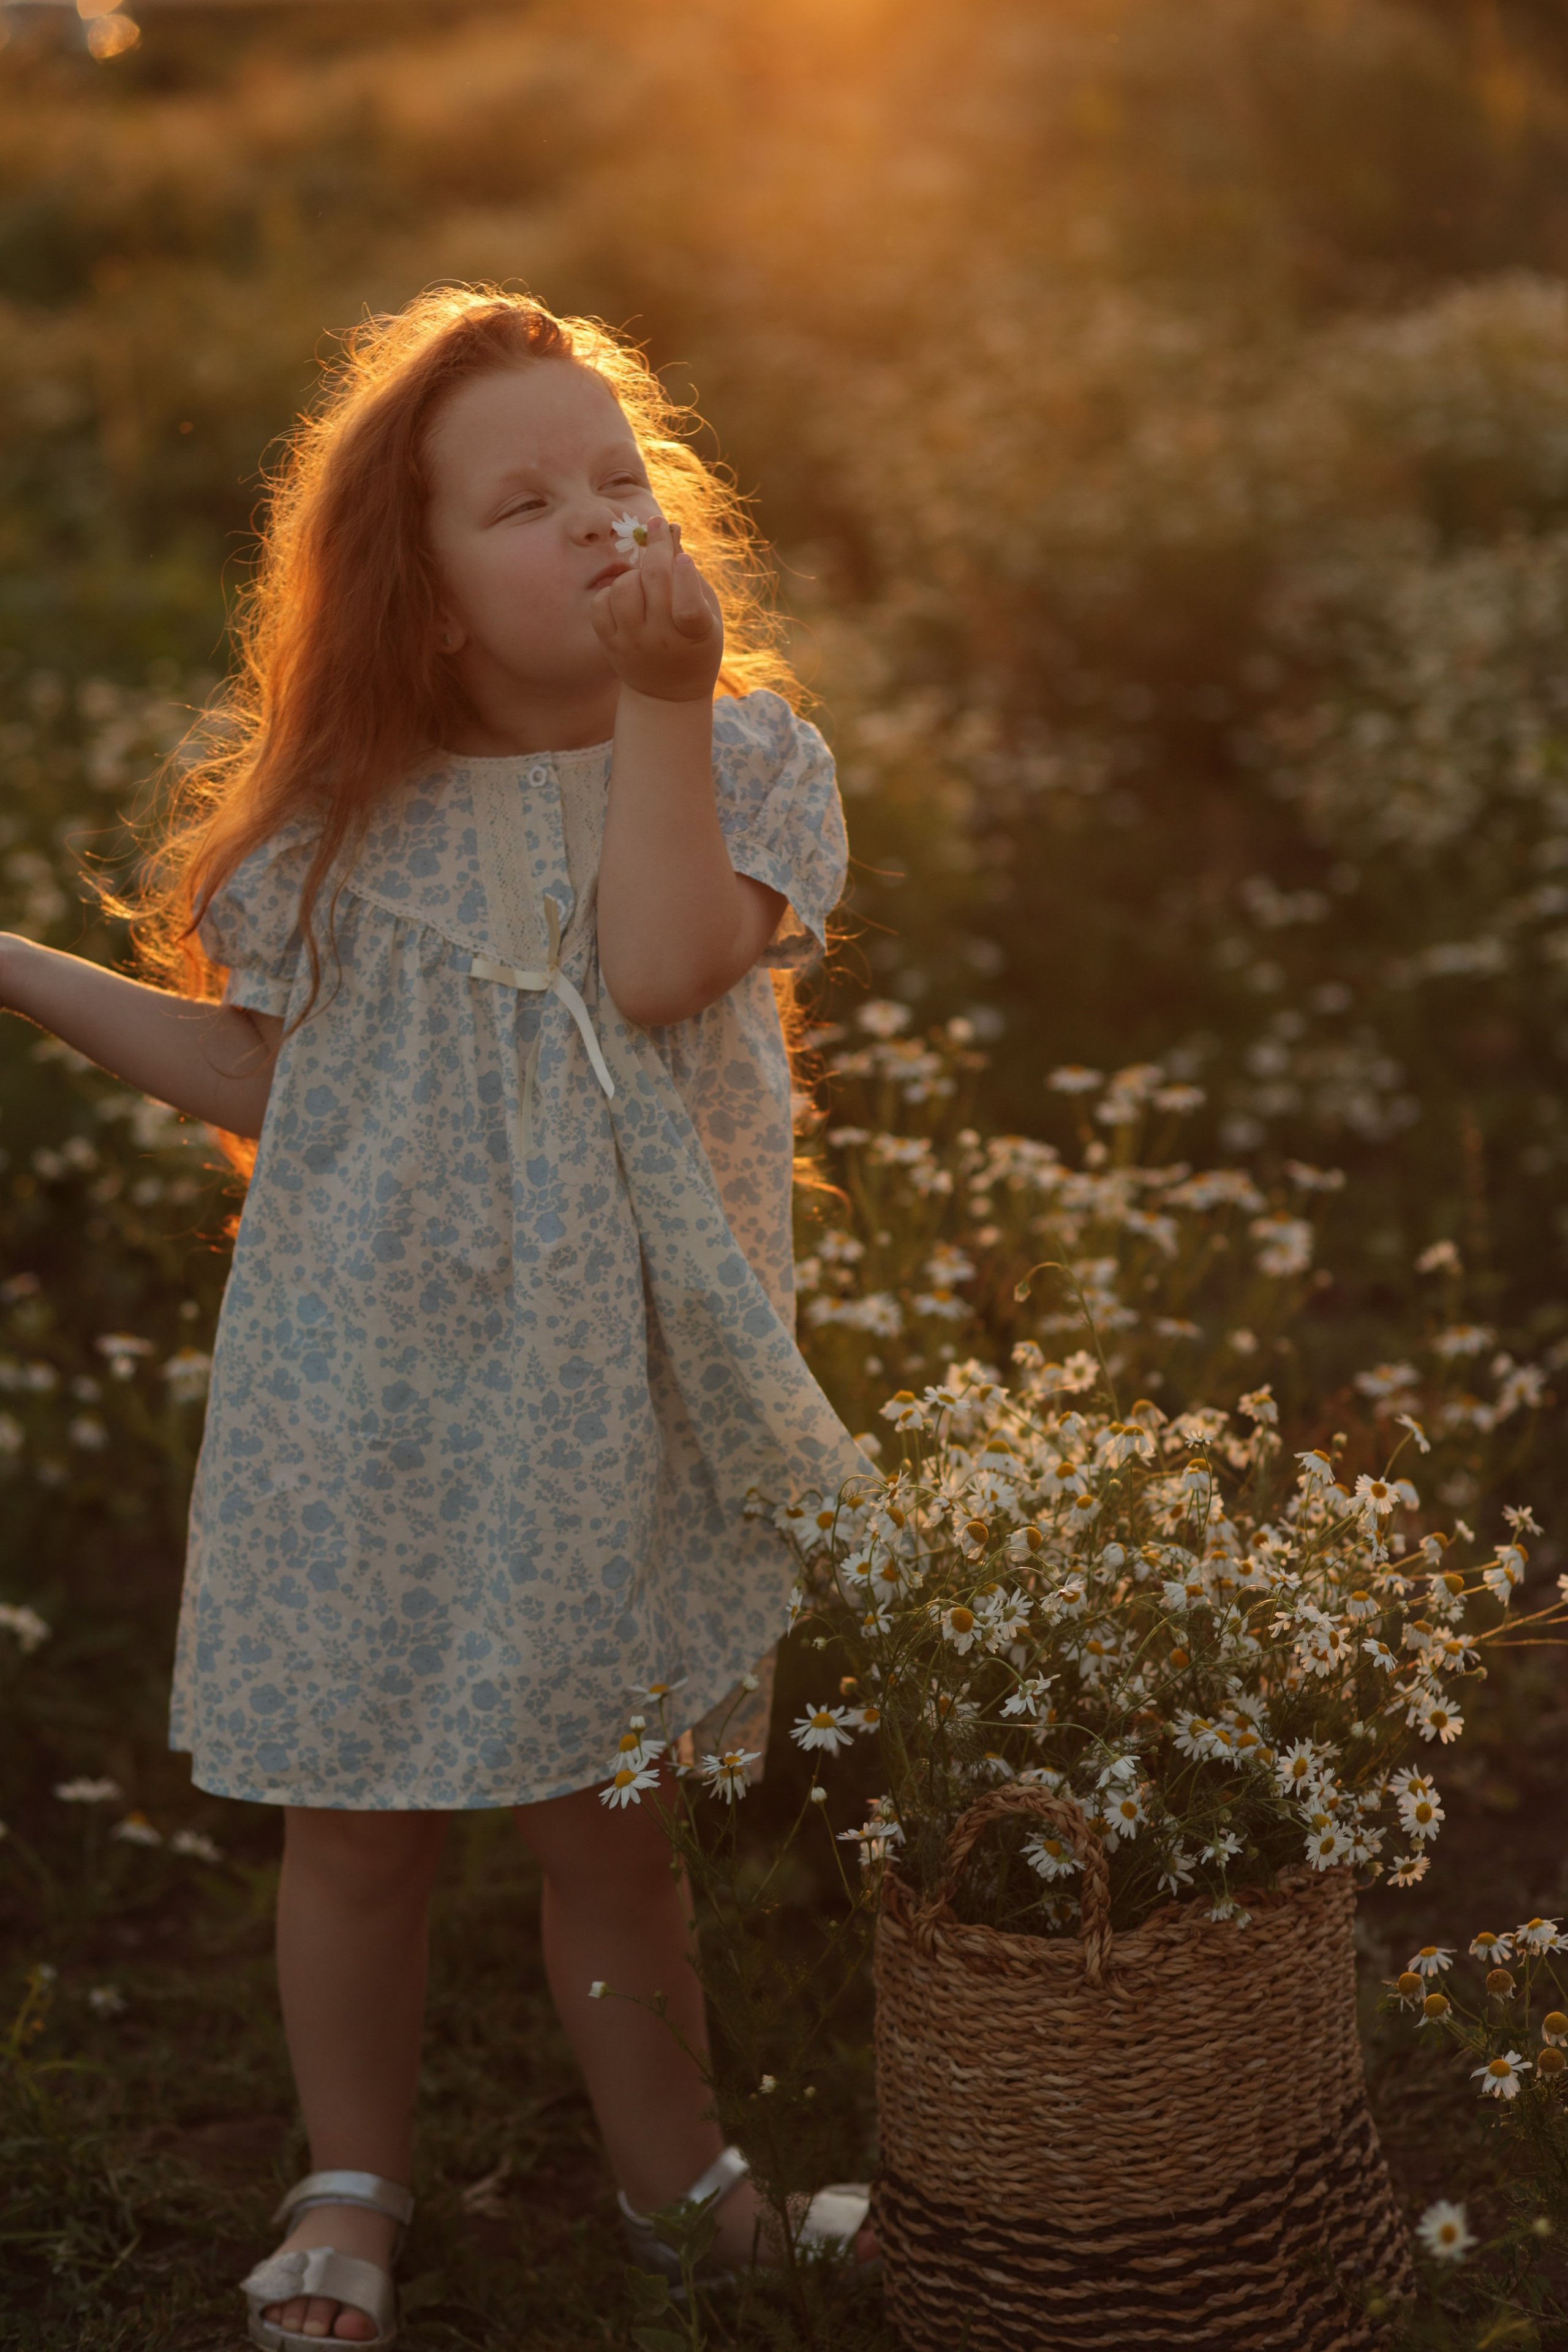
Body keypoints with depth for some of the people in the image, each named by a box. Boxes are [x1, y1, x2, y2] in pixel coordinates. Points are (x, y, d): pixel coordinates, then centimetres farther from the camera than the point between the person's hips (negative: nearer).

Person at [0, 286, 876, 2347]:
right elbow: (267, 1078, 7)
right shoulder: (349, 811, -2)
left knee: (609, 1817, 12)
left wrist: (663, 704, -25)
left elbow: (664, 970, -23)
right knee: (358, 1821, 12)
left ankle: (678, 2170, 36)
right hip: (367, 1390, 1)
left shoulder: (745, 756, -5)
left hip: (606, 1394, -1)